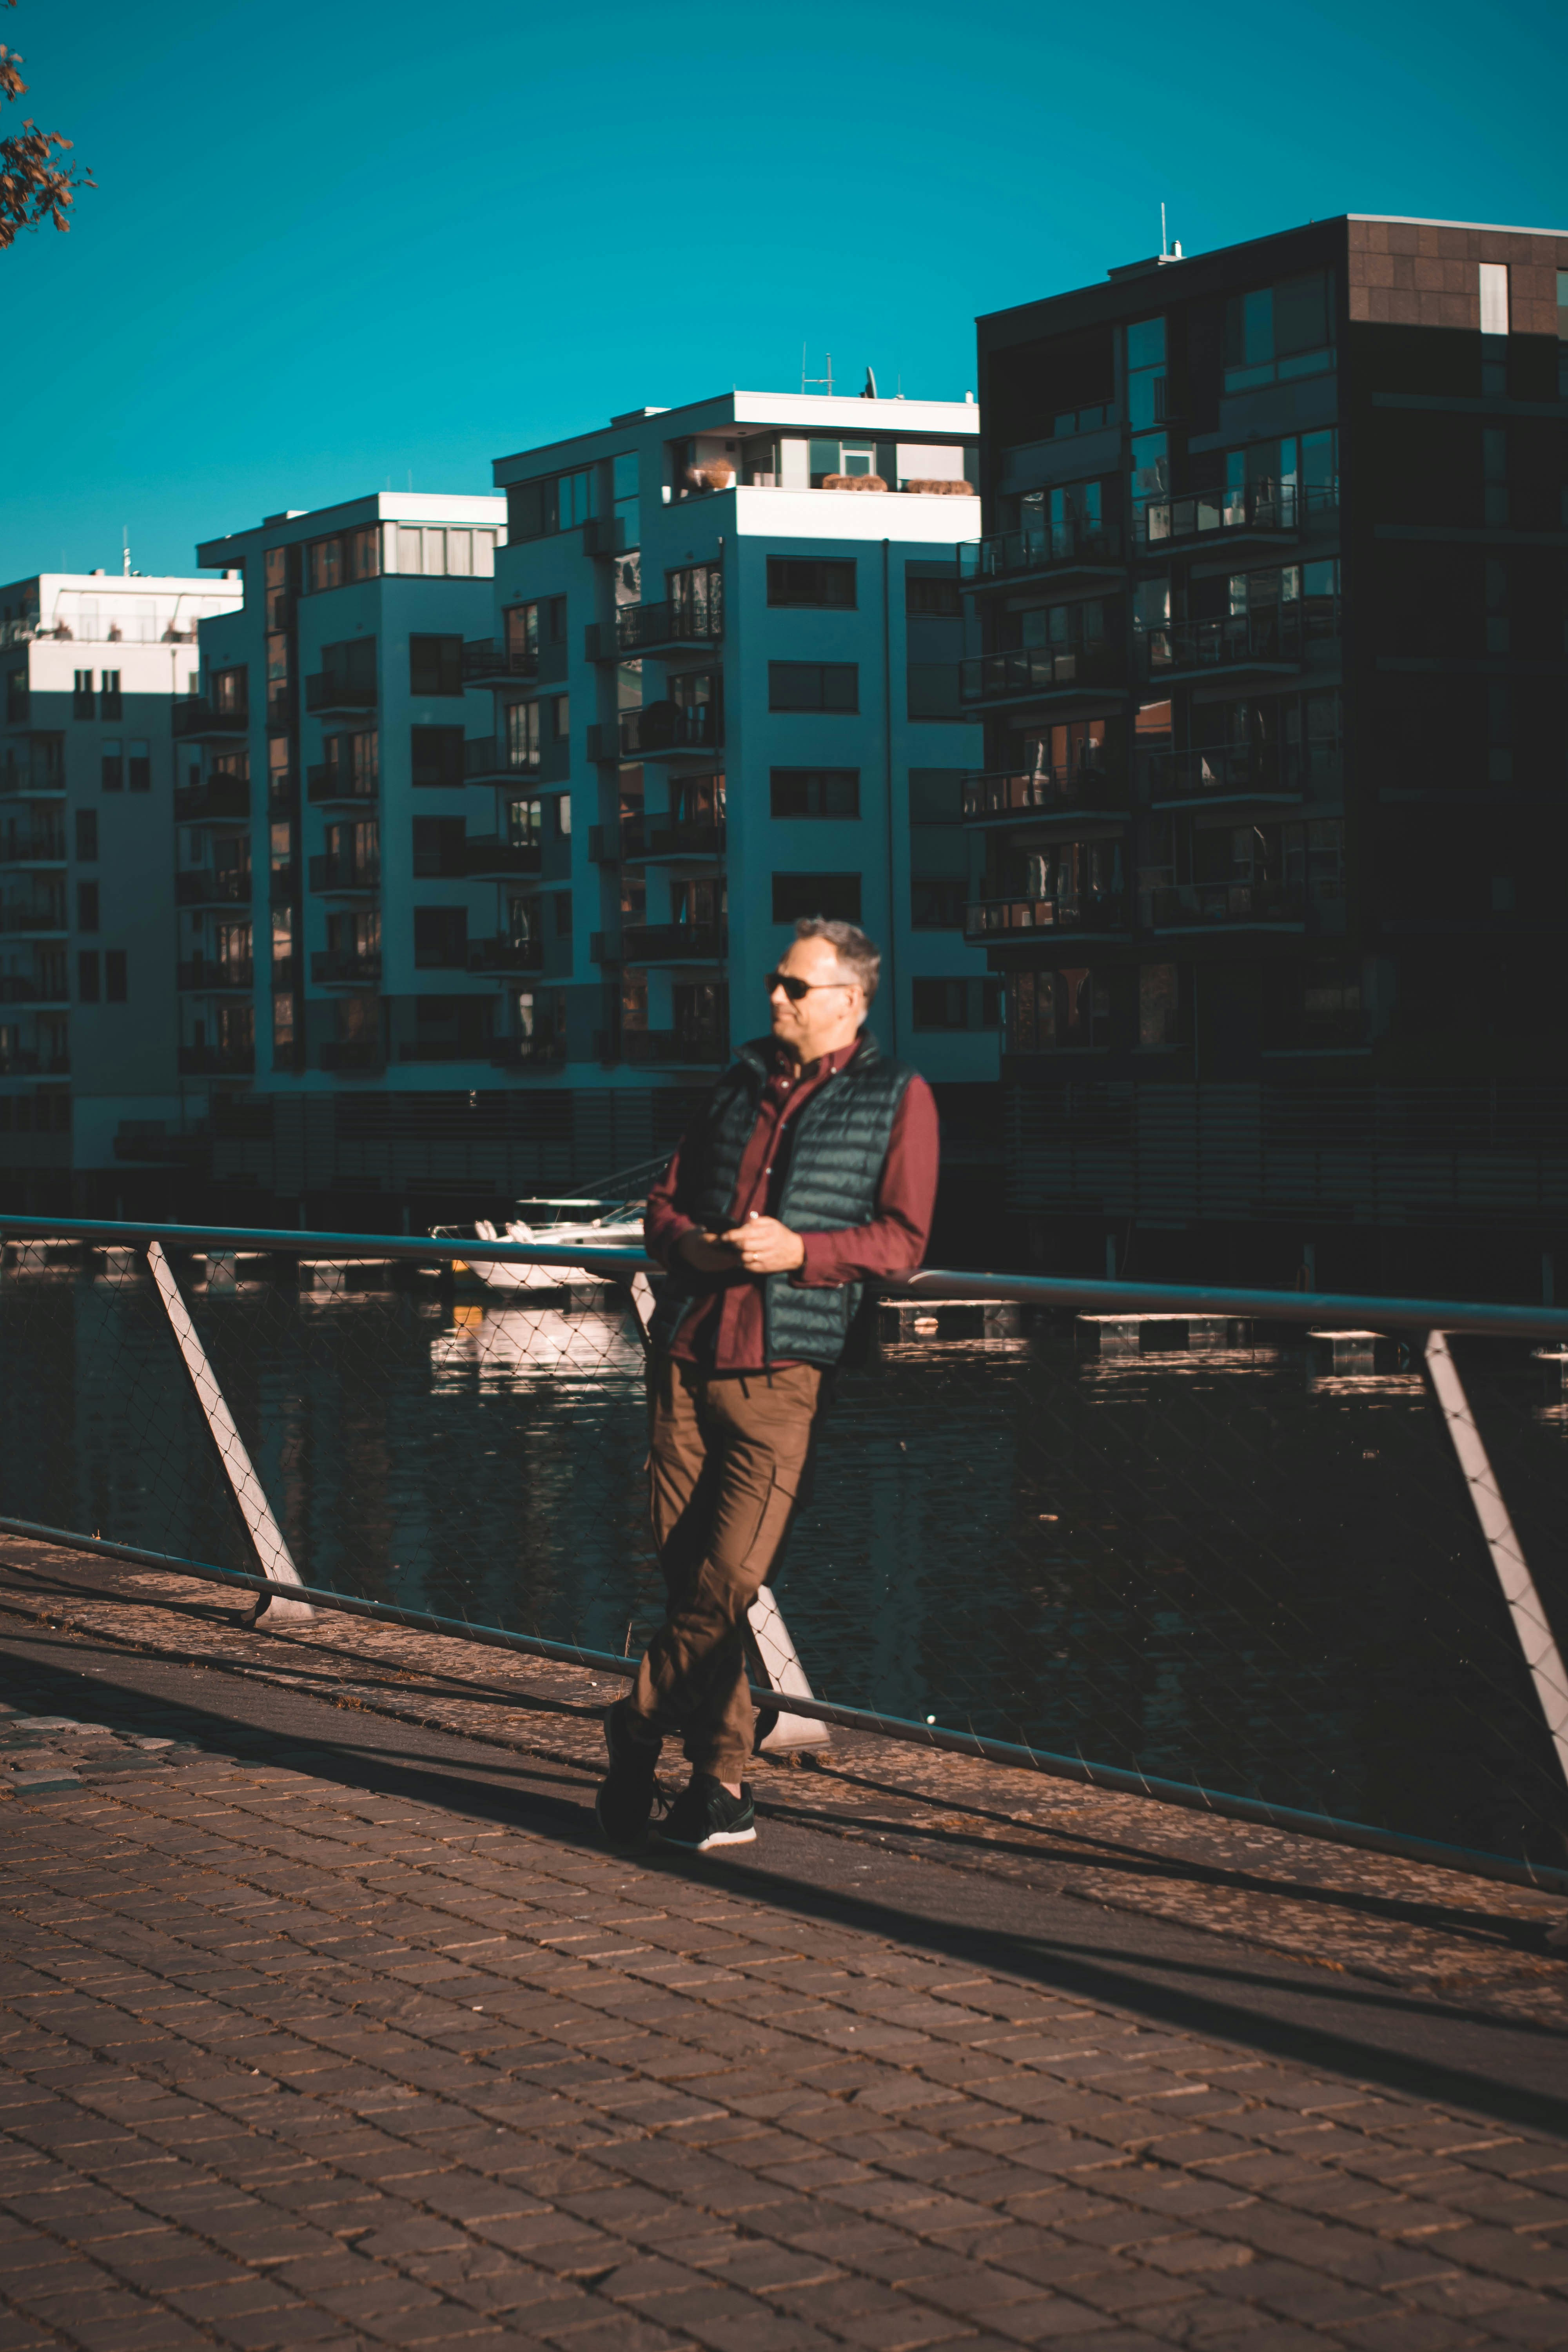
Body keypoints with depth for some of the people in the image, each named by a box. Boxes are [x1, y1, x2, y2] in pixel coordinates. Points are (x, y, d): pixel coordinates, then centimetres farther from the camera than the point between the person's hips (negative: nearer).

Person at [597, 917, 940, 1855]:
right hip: (688, 1352, 5)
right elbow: (666, 1202, 21)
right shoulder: (740, 1081, 20)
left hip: (785, 1367, -5)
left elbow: (903, 1239, -2)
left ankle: (639, 1725, 7)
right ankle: (722, 1782, 11)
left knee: (730, 1577, -13)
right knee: (684, 1571, 2)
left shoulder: (897, 1097, 5)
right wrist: (692, 1243, -2)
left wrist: (799, 1251, -15)